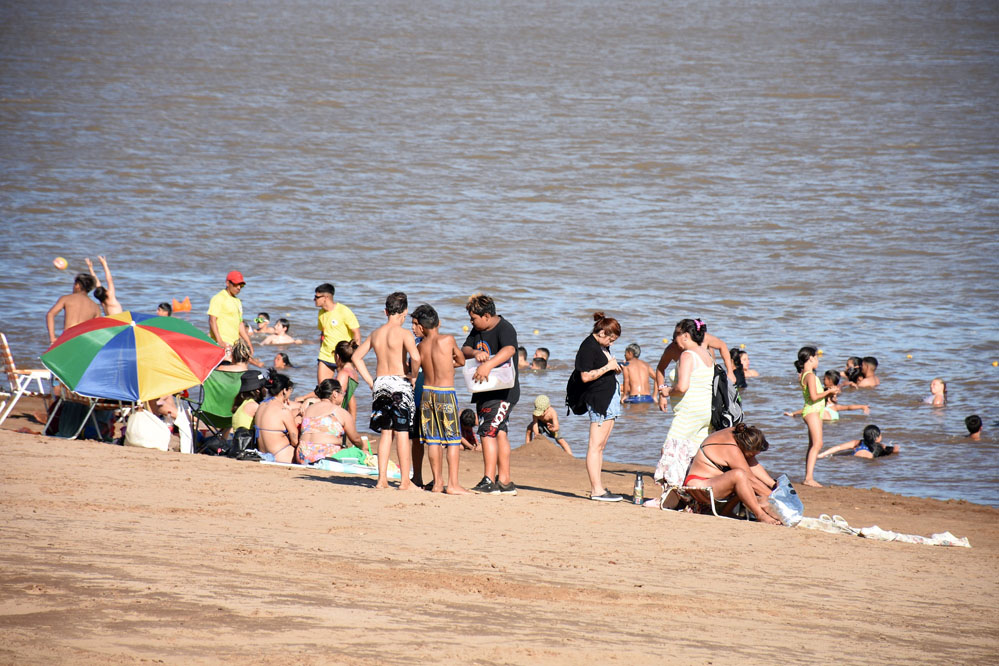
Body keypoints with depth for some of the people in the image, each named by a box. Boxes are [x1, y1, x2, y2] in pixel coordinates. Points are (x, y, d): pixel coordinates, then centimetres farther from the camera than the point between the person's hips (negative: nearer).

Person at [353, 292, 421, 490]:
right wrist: (413, 375, -6)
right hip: (400, 383, -5)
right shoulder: (404, 334, -8)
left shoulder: (376, 334, 9)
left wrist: (370, 381, 13)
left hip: (380, 384, 5)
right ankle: (405, 481, 1)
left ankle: (382, 479, 8)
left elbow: (356, 357, 14)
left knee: (385, 433, 11)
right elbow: (415, 357, -24)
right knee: (402, 433, -1)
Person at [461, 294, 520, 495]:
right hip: (485, 391, 9)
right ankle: (505, 482, 16)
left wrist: (488, 365, -49)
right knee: (499, 433, 12)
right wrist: (475, 353, -18)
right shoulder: (477, 330, 12)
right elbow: (464, 350, 6)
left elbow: (509, 350, -34)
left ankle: (489, 481, -18)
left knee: (488, 431, -16)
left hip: (503, 391, -9)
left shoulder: (505, 328, -15)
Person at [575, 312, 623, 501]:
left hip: (609, 398, 10)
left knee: (600, 446, 11)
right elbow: (586, 376, -19)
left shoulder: (602, 346, 16)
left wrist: (615, 368, 11)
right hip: (598, 399, -10)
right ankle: (596, 490, -13)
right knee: (595, 446, -10)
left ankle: (597, 487, 14)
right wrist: (607, 367, -17)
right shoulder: (588, 347, -13)